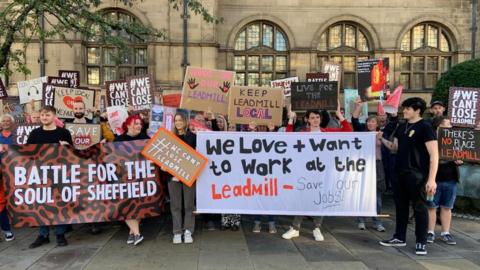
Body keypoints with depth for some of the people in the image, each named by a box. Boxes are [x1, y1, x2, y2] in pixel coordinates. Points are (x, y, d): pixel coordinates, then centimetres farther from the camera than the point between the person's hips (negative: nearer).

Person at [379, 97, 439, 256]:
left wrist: (432, 179, -21)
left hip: (417, 174, -7)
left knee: (419, 207, 2)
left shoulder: (425, 127, -10)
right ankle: (400, 238, 26)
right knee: (401, 206, 14)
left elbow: (434, 155, -15)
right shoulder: (402, 127, 11)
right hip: (400, 173, 7)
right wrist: (382, 139, 5)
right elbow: (395, 147, 23)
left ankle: (421, 242, 13)